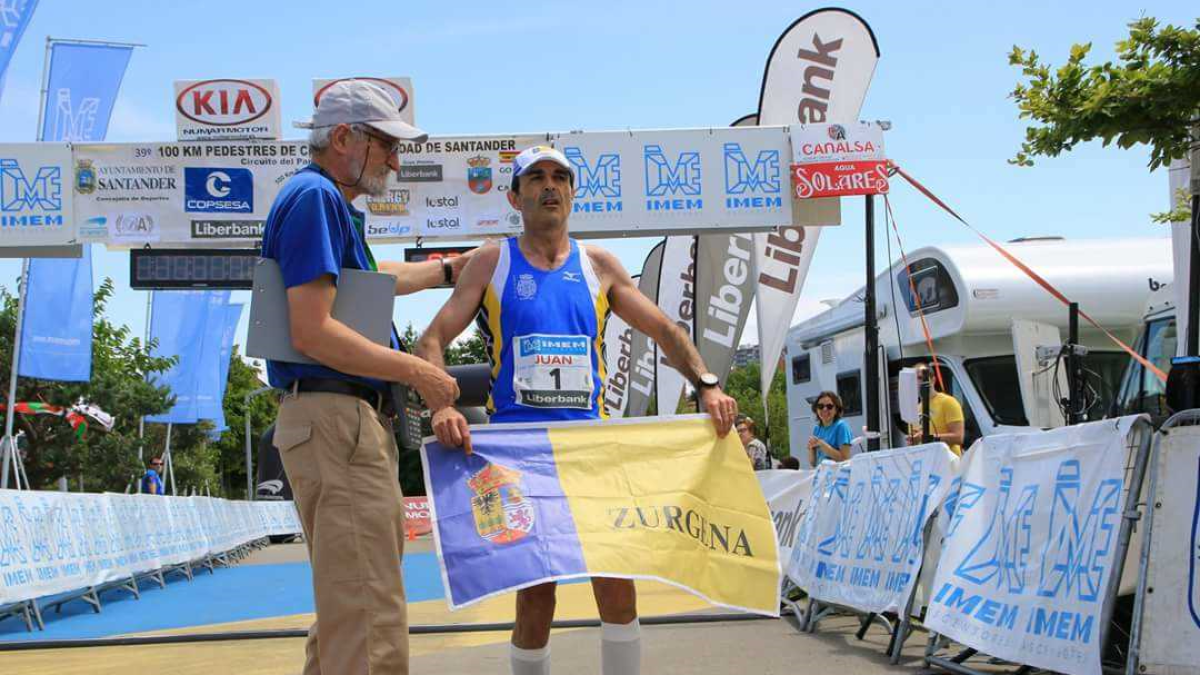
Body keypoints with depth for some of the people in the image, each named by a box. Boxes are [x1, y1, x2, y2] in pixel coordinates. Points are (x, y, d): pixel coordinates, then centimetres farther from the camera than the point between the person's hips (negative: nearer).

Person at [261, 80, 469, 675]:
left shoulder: (328, 202, 20)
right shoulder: (315, 197, -11)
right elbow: (312, 333, -21)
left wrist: (449, 270, 43)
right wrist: (417, 372, -13)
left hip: (353, 422, 11)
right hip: (335, 420, -11)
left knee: (348, 609, 17)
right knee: (370, 624, -11)